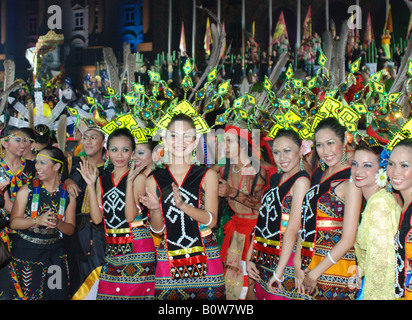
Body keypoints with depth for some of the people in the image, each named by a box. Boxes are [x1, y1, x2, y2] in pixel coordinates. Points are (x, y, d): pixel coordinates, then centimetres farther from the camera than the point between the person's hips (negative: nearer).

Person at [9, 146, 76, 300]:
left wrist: (58, 223, -18)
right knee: (29, 295, 3)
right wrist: (38, 220, -24)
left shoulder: (67, 194, 1)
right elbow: (14, 222, -8)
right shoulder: (28, 189, -4)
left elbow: (70, 229, 4)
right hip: (26, 251, -1)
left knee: (58, 294, 0)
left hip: (54, 252, 2)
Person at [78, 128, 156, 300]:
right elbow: (97, 218, 3)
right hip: (112, 246, 5)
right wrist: (91, 185, 0)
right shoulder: (102, 180, 12)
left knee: (135, 291, -5)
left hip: (138, 247, -4)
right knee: (108, 293, 3)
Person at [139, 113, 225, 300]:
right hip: (169, 262, 1)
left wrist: (183, 205, -22)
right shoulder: (154, 180, 5)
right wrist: (155, 208, -15)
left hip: (205, 257, -1)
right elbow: (157, 229, 5)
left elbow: (211, 220, -7)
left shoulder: (207, 176, 2)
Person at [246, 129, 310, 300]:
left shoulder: (301, 180, -13)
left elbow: (293, 229, -19)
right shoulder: (276, 179, 12)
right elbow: (262, 220, 11)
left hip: (284, 257, -7)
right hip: (262, 258, 7)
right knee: (260, 295, 13)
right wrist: (249, 257, 5)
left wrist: (279, 272, -21)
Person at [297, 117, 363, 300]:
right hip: (309, 263, 6)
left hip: (335, 265, -6)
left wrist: (314, 274, -11)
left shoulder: (351, 181, -13)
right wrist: (297, 263, -3)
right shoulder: (319, 175, 9)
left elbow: (348, 240, -17)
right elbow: (306, 223, 8)